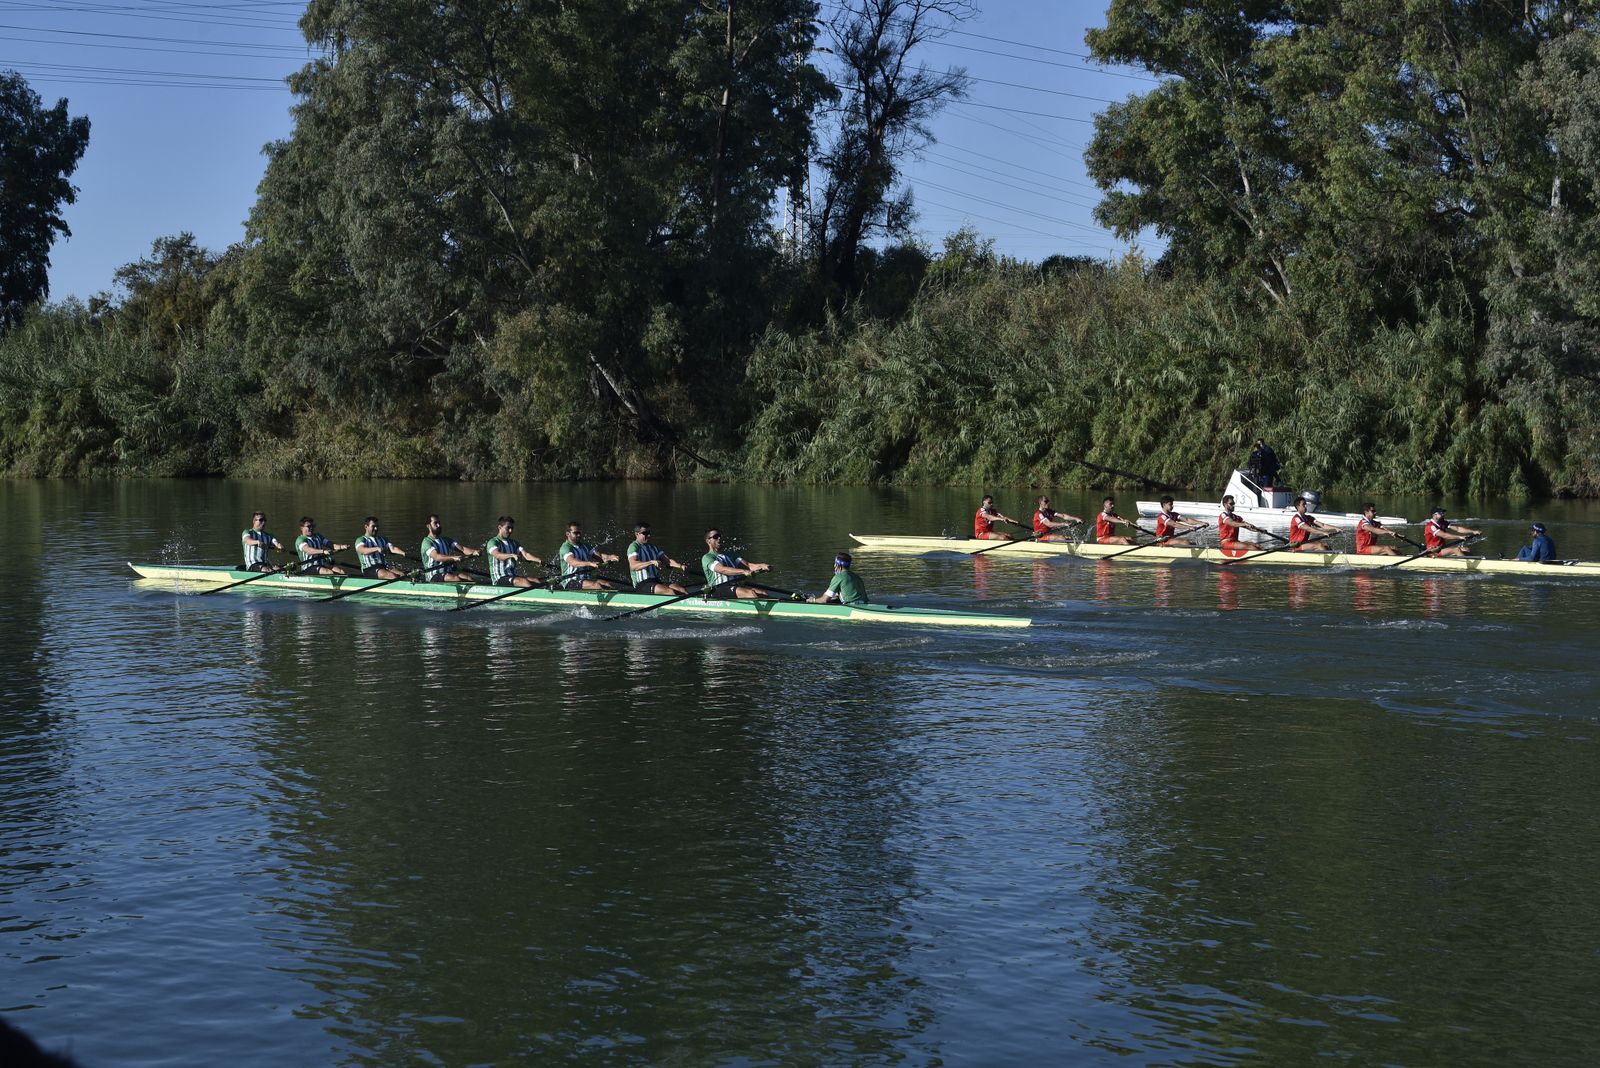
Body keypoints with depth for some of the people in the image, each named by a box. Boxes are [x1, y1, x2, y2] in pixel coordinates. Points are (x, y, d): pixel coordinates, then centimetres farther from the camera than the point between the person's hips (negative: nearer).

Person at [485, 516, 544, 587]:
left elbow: (525, 554, 2)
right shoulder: (493, 542, -3)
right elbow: (497, 555, -25)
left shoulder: (514, 543, 19)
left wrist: (539, 561, -18)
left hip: (513, 576, 6)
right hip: (499, 579, -6)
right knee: (523, 581, -31)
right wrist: (513, 555, -44)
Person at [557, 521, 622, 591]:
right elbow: (572, 562, -28)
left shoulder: (585, 546, 18)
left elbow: (599, 555, 3)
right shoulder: (565, 547, -8)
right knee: (596, 585, -30)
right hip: (571, 582, -7)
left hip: (587, 579, 7)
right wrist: (590, 563, -44)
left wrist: (610, 557, -20)